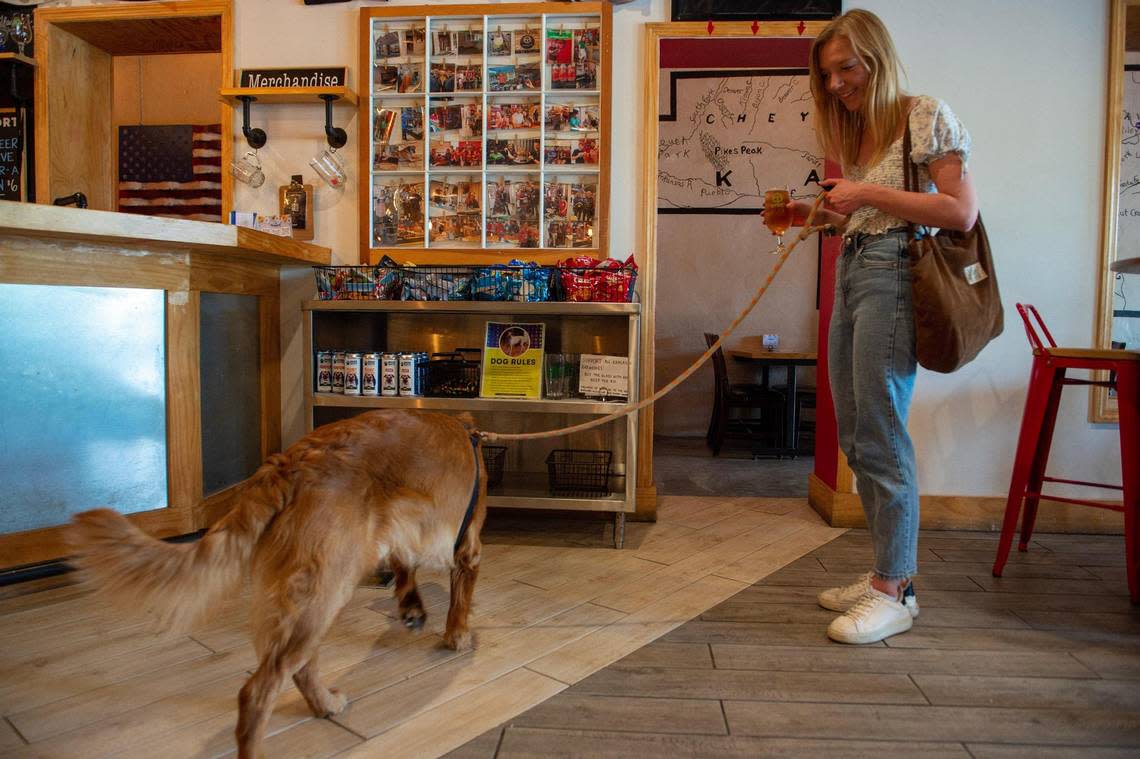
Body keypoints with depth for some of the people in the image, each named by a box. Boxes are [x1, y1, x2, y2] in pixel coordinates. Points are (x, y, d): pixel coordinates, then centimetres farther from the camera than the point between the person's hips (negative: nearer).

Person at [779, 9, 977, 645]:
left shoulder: (925, 115, -2)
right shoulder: (856, 133, 22)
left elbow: (962, 213, -11)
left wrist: (868, 194, -14)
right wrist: (815, 214, 10)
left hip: (895, 275, -9)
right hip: (852, 273, 9)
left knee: (881, 436, -10)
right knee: (857, 437, 8)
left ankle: (895, 593, 2)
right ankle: (891, 572, 19)